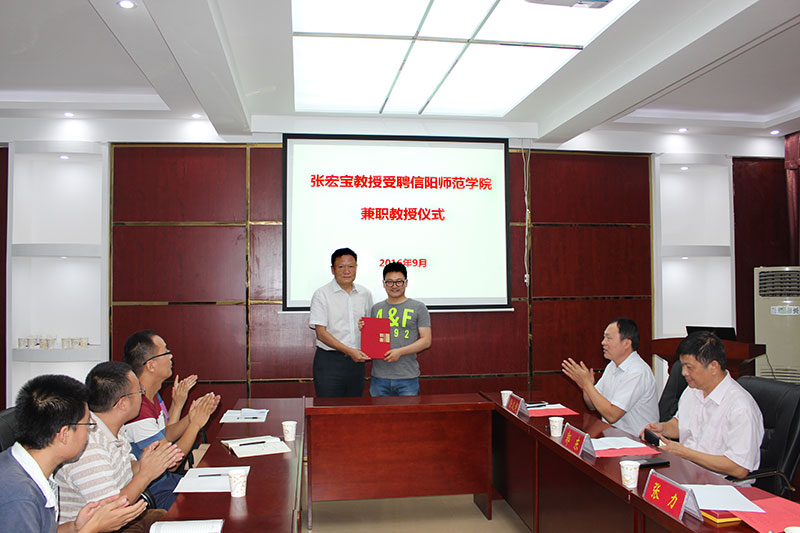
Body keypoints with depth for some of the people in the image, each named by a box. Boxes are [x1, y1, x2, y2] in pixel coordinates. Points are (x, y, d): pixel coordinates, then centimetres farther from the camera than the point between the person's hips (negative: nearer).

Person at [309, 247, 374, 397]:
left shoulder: (365, 294, 10)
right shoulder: (322, 294, -4)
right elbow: (321, 333, -10)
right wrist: (349, 351, -18)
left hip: (357, 360, 4)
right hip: (329, 361, -4)